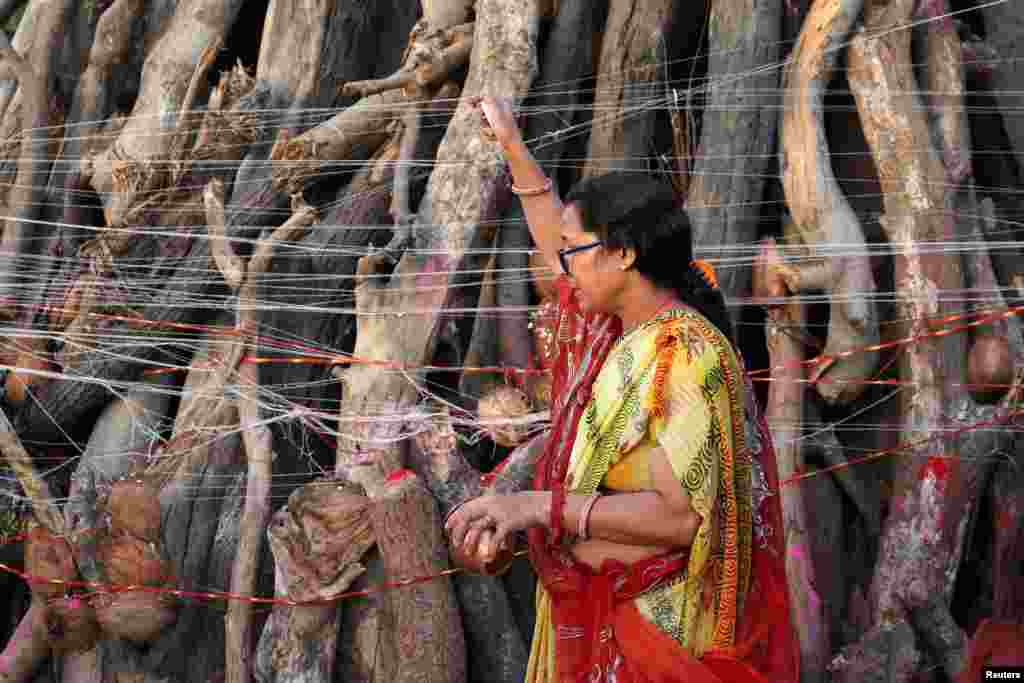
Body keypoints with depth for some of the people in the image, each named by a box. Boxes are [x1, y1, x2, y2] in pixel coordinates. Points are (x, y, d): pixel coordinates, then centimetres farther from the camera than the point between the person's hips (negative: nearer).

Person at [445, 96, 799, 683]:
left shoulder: (687, 358, -22)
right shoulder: (622, 326, 5)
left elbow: (680, 515, -29)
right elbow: (559, 247, 25)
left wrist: (538, 506, -28)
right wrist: (513, 146, 27)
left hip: (655, 633, -8)